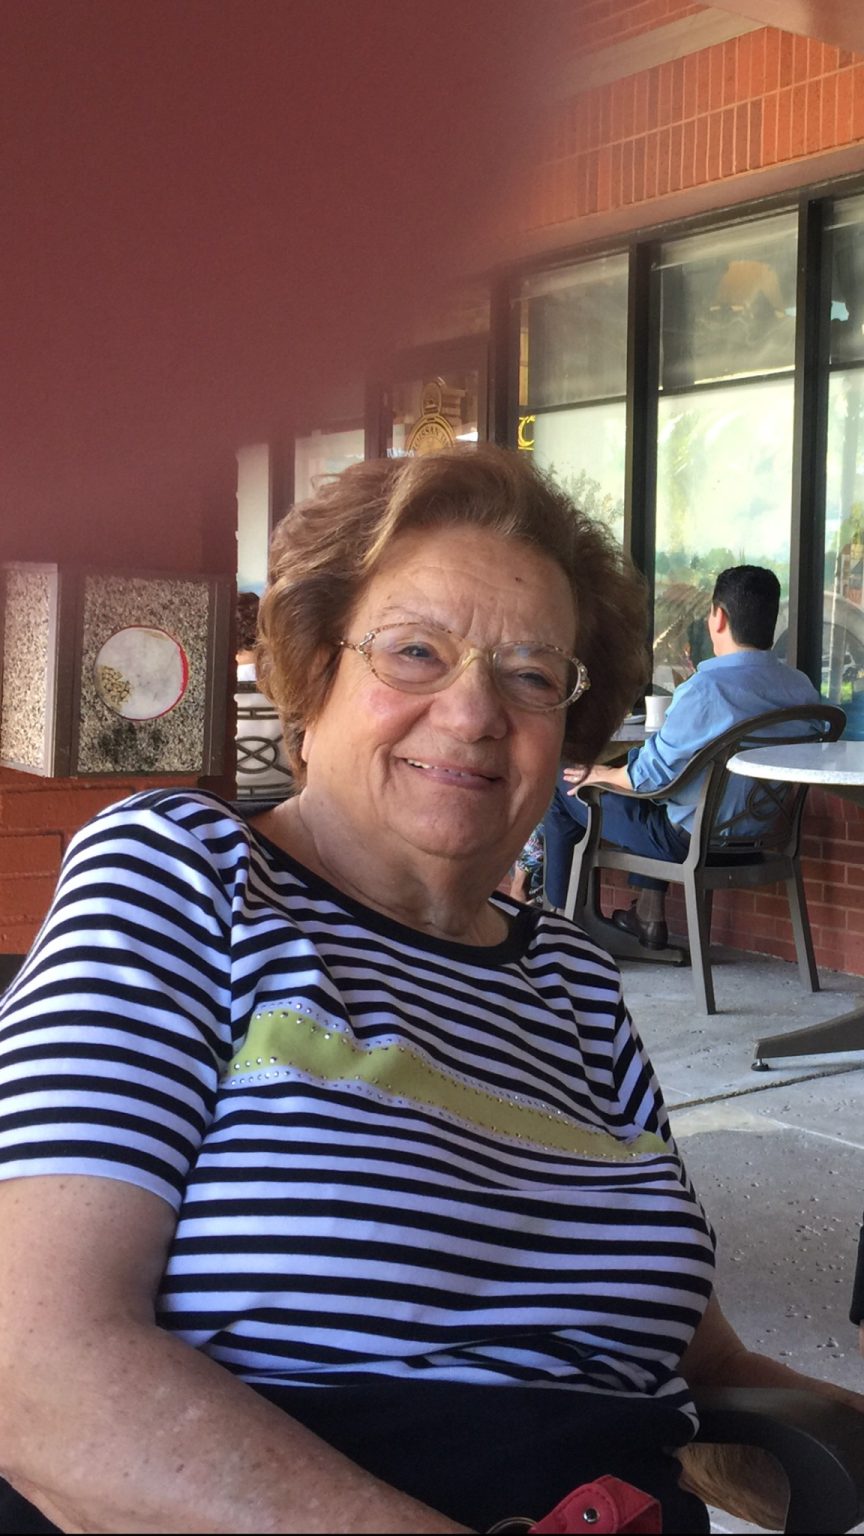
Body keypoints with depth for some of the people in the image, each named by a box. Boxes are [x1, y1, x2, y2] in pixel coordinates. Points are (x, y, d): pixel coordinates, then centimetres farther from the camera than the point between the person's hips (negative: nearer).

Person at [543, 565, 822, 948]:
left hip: (693, 840, -7)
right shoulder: (801, 687, -6)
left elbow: (650, 775, -19)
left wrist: (603, 775, 1)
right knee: (638, 756, 32)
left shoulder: (707, 687, -26)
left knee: (562, 786, 9)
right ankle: (650, 916, 34)